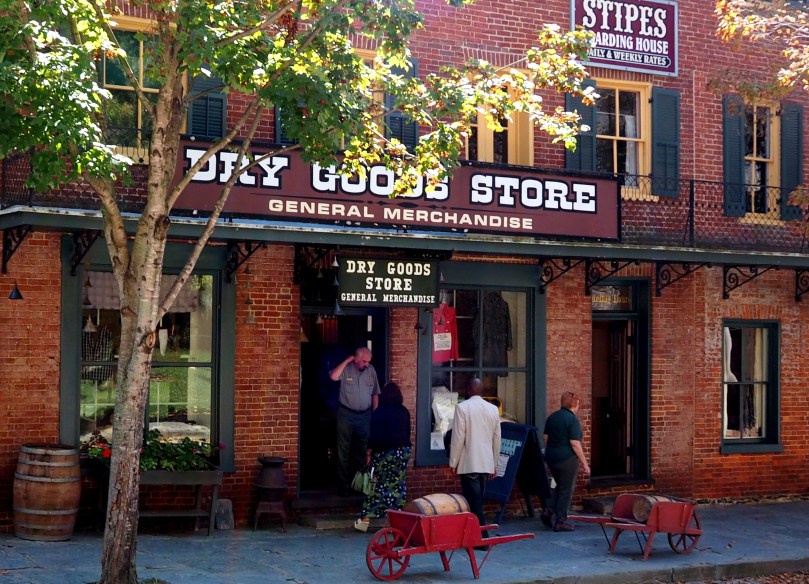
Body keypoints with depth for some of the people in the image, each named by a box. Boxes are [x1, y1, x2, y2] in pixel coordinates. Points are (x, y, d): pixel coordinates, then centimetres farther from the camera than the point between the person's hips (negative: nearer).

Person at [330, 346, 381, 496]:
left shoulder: (371, 370, 2)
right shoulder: (346, 369, -8)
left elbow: (375, 394, 8)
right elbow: (333, 376, -29)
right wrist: (346, 361, -21)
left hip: (364, 416, 4)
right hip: (346, 415, -3)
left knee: (361, 451, 12)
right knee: (344, 452, 1)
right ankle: (344, 485, 6)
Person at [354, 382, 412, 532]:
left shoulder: (380, 412, -9)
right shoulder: (405, 412, 7)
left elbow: (374, 435, -11)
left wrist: (369, 452, -6)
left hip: (385, 452, -4)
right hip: (403, 451, 4)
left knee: (377, 485, -1)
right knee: (398, 484, 8)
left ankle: (366, 518, -2)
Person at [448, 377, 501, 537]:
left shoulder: (462, 407, -8)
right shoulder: (493, 409, 7)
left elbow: (458, 437, -10)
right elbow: (497, 438, 12)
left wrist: (453, 462, -2)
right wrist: (494, 464, 20)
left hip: (468, 463, -5)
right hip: (486, 463, 5)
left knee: (474, 501, -4)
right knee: (478, 500, 14)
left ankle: (482, 537, -9)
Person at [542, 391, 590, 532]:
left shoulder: (552, 417, 8)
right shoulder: (572, 419, -14)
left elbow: (546, 438, 14)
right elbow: (575, 443, -17)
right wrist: (584, 463, -12)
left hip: (551, 457, 7)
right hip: (567, 459, -7)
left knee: (559, 486, 22)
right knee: (566, 490, 3)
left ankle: (549, 511, 8)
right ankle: (560, 521, 6)